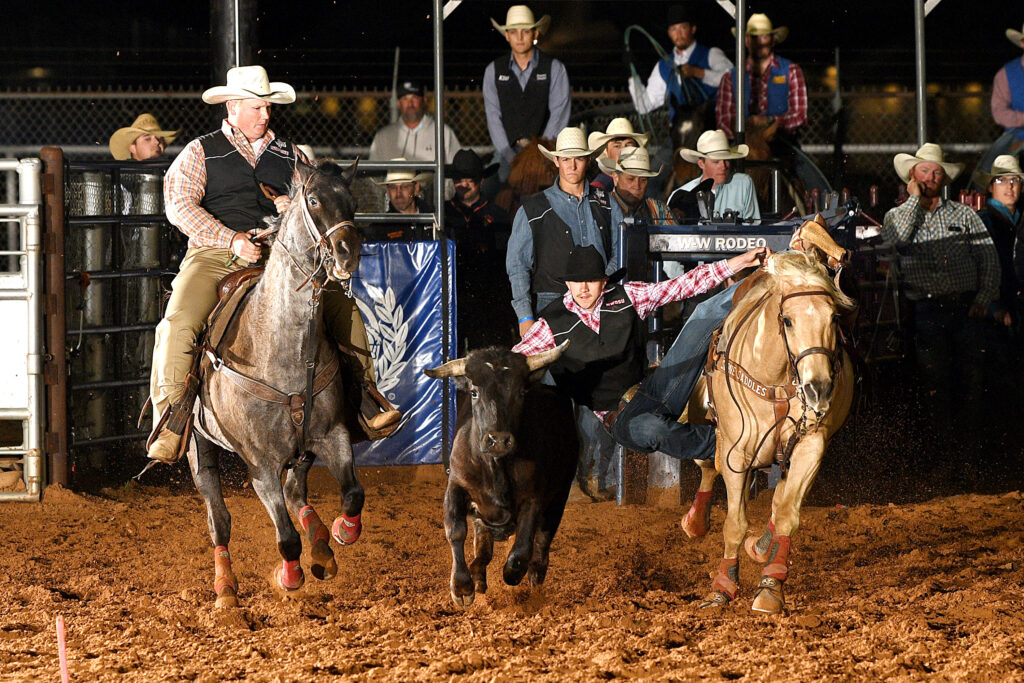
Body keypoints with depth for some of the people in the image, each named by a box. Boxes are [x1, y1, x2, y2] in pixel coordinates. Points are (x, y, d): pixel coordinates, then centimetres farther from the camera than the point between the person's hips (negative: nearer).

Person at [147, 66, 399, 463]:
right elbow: (180, 206, -5)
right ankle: (169, 423, -22)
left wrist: (295, 205, -2)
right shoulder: (200, 153, 8)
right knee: (177, 325, -27)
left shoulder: (289, 156, 19)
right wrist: (232, 239, -17)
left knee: (344, 310, -13)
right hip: (215, 255, -3)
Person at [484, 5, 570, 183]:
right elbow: (493, 116, 5)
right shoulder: (493, 70, 11)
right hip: (506, 151, 1)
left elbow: (559, 114, 0)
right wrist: (509, 156, -7)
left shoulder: (555, 68, 6)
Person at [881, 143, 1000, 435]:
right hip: (925, 310, -1)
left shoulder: (963, 214, 15)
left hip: (965, 309, 1)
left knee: (971, 376, -2)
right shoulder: (897, 215, 14)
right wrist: (914, 198, -2)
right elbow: (896, 238, -11)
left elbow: (988, 257, 8)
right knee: (934, 378, -6)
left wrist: (984, 297, -5)